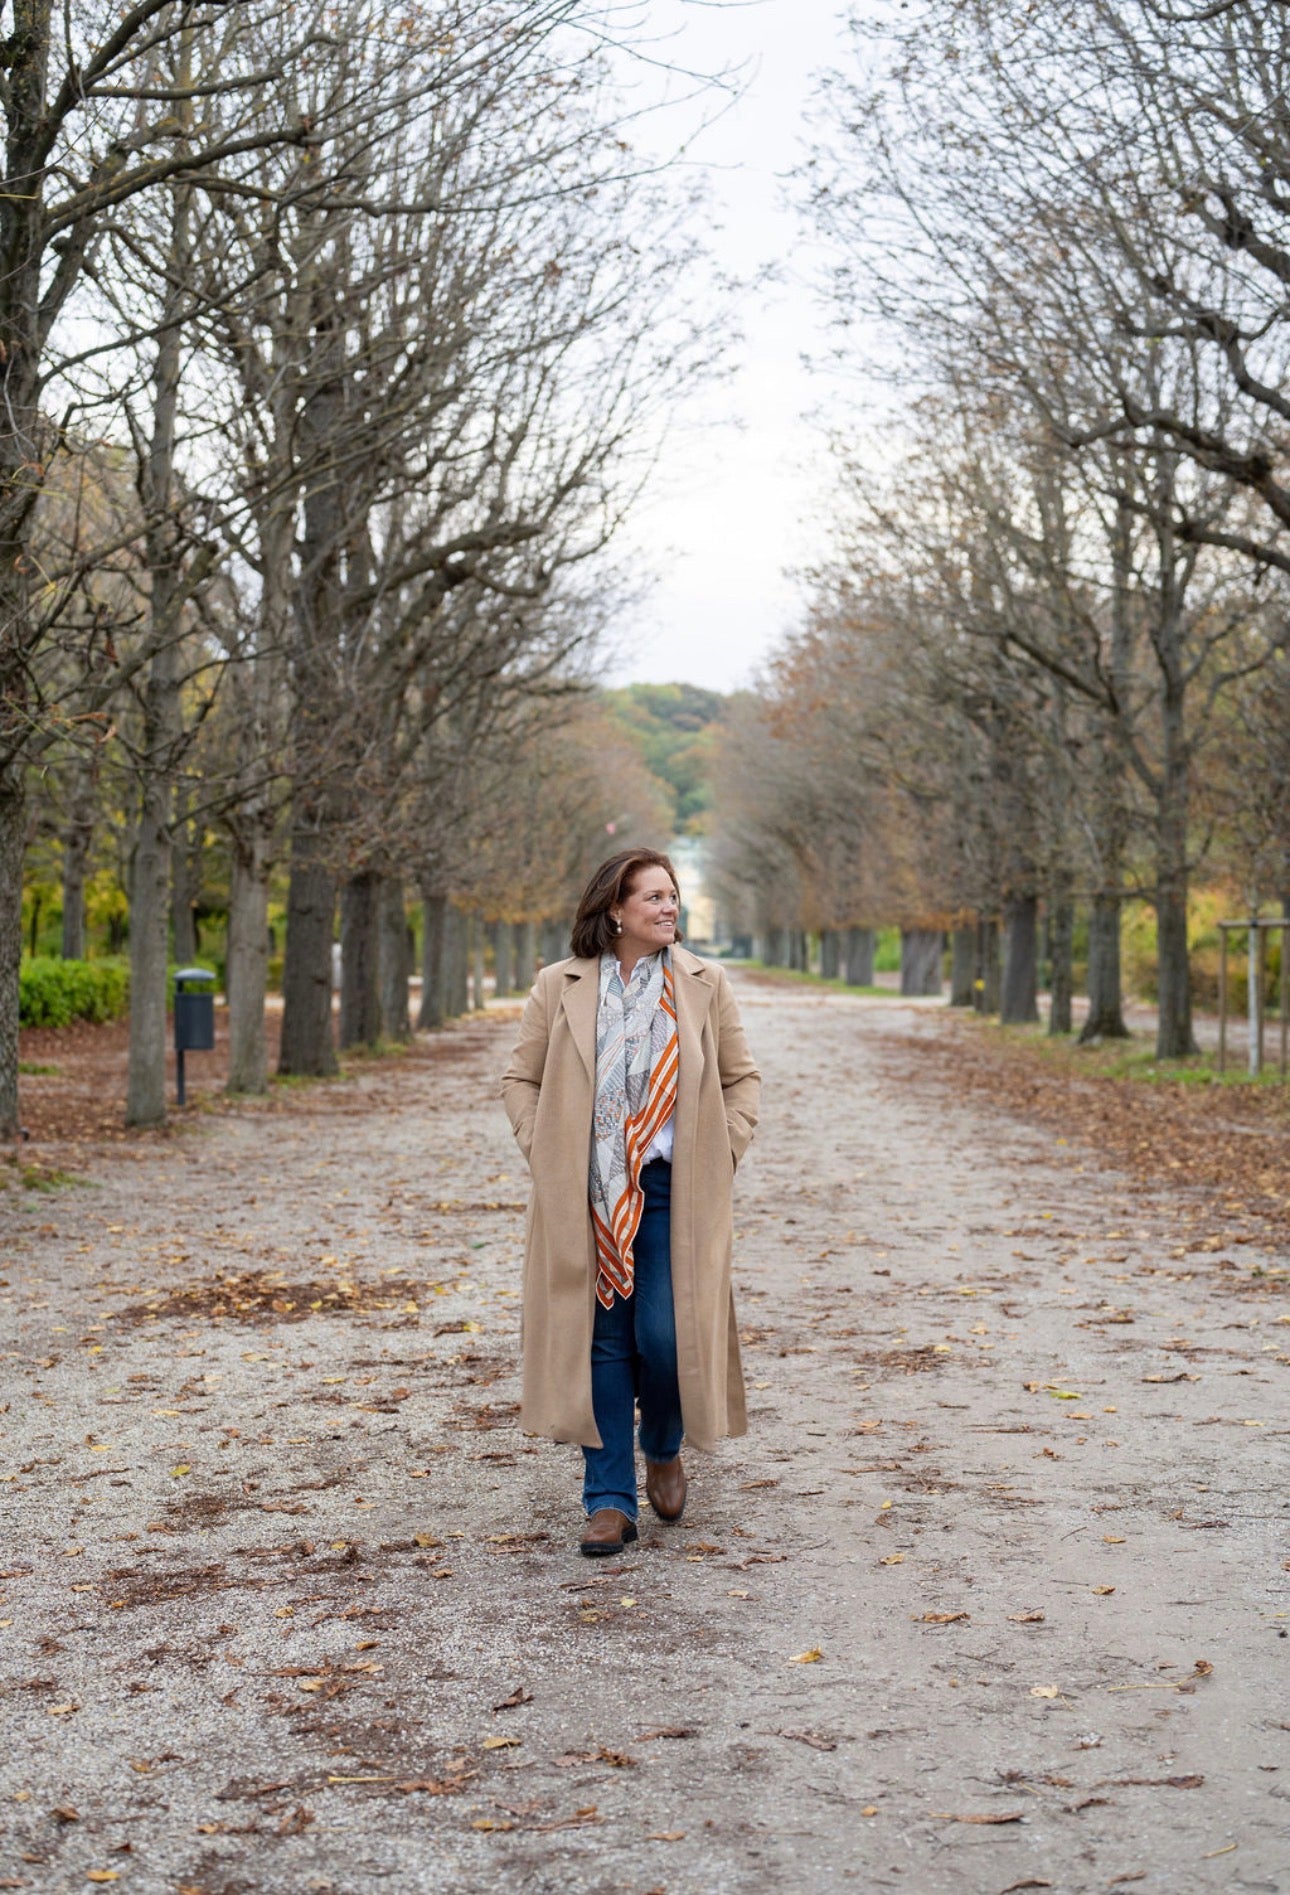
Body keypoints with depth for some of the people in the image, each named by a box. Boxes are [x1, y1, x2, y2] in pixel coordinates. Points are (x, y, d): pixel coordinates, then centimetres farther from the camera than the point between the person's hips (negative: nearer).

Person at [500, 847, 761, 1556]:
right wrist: (543, 1153, -2)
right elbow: (520, 1078, 9)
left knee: (665, 1335, -7)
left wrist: (720, 1154, 1)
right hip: (584, 1196, 0)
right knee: (600, 1340, 2)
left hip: (673, 1191, 0)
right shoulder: (560, 987, 2)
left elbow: (742, 1078, 11)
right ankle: (609, 1501, 10)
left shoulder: (705, 984, 4)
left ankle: (663, 1446, 26)